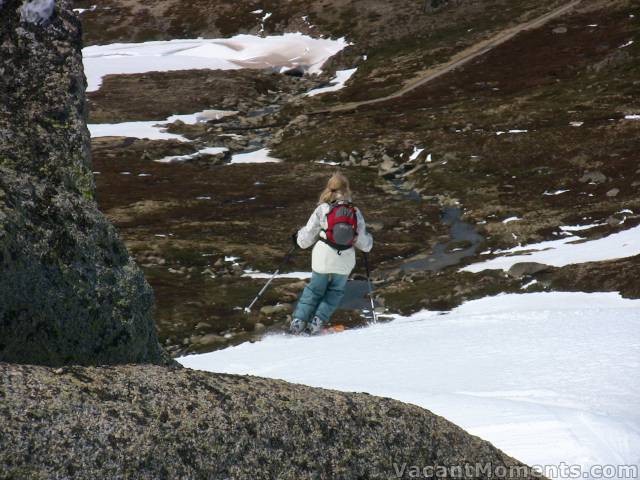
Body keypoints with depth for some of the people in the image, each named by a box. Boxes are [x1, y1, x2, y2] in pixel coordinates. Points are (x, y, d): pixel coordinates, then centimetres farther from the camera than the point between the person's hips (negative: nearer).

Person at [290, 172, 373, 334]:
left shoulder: (322, 209, -8)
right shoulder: (355, 212, -2)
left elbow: (306, 238, -3)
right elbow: (364, 243, 5)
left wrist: (297, 236, 19)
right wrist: (368, 240, 28)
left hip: (322, 259, -1)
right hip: (344, 262, 1)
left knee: (315, 289, 19)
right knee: (336, 291, 21)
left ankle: (299, 321, 12)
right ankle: (318, 320, 7)